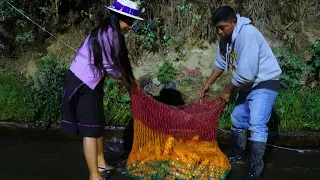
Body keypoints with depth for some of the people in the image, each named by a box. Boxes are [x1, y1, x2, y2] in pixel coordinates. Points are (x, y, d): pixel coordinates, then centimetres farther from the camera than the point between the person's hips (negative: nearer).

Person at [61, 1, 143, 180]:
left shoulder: (112, 33, 10)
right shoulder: (107, 33, -21)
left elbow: (117, 61, 14)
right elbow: (109, 66, -19)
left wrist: (129, 79, 4)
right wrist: (126, 79, -2)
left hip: (91, 83, 10)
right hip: (83, 84, -10)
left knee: (98, 124, 18)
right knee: (90, 129, -7)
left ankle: (101, 164, 32)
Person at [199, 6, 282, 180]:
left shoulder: (247, 35, -29)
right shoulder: (225, 37, -1)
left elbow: (246, 73, -30)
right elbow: (221, 63, 13)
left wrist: (227, 91, -18)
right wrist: (208, 83, 7)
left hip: (265, 83, -10)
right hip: (248, 84, 10)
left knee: (256, 125, -20)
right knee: (238, 118, 19)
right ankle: (237, 155, 38)